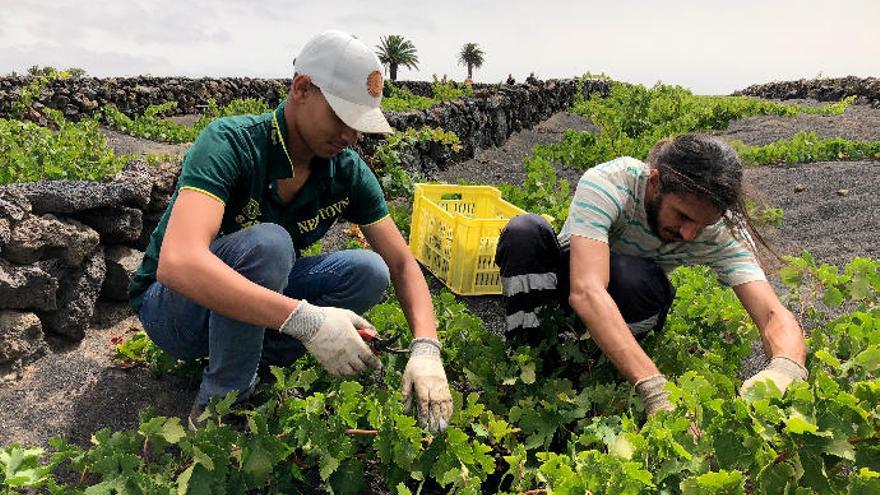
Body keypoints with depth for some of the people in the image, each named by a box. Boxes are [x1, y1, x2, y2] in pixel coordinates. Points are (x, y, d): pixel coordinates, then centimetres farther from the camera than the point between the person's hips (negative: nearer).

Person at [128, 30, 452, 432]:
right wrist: (306, 320, -50)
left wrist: (425, 348, -27)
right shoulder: (229, 143, -28)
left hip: (256, 297, 5)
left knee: (369, 271, -17)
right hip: (170, 303, -4)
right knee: (267, 243, -36)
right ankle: (220, 406, -16)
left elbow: (403, 265, -10)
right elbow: (178, 263, -43)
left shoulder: (347, 171, -12)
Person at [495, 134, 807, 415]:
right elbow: (587, 291, -49)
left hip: (634, 306, 2)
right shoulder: (607, 184, -36)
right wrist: (656, 389, -58)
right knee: (525, 230, -34)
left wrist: (786, 369, -57)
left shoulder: (723, 230, -25)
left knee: (632, 276, -37)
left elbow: (774, 314, -32)